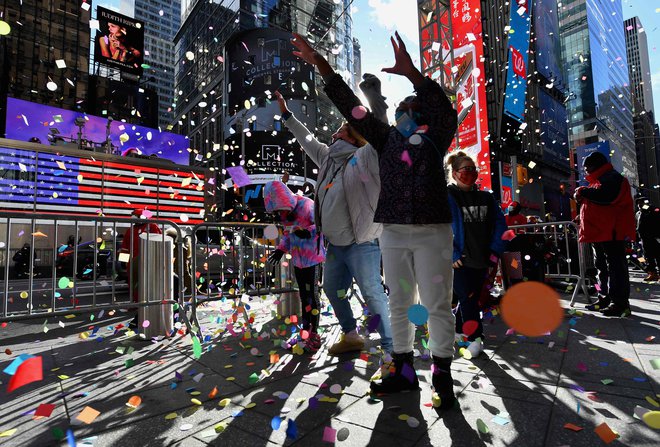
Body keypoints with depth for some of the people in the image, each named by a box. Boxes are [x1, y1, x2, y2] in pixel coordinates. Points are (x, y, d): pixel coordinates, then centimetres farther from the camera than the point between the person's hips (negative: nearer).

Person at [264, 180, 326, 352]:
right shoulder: (285, 211, 3)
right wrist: (281, 249, 7)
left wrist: (308, 231, -35)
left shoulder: (306, 205, -20)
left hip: (312, 258, -7)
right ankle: (305, 332, 27)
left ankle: (314, 335, 13)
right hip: (297, 259, 7)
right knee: (303, 296, 15)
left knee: (312, 295, 0)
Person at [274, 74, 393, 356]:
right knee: (332, 290, 19)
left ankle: (391, 346, 10)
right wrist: (287, 115, 34)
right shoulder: (328, 158, 14)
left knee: (372, 294, -5)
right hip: (334, 244, 9)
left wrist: (372, 92, -28)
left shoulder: (363, 159, -8)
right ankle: (351, 336, 37)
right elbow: (307, 140, 27)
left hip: (361, 245, -9)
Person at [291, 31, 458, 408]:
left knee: (438, 306, 2)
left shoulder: (435, 136, 8)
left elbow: (444, 108, -12)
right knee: (399, 305, 9)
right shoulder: (387, 137, 15)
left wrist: (410, 72, -25)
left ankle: (443, 378, 14)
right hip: (393, 233, 4)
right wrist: (321, 64, 5)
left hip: (432, 233, -3)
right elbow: (351, 107, 9)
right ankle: (404, 371, 23)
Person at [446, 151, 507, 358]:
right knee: (467, 299, -3)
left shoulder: (486, 198, 11)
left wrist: (495, 251, 2)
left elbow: (500, 224, 13)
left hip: (481, 260, 6)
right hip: (459, 261, -5)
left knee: (472, 298, 14)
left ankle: (457, 328, 35)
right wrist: (451, 255, -17)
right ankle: (475, 338, 13)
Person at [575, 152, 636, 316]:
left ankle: (620, 304, -5)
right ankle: (605, 299, 19)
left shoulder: (612, 178, -8)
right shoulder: (600, 180, 24)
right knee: (602, 267, 13)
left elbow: (605, 195, -27)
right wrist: (582, 198, 10)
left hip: (611, 233, -11)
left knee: (616, 267, -8)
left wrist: (583, 191, -12)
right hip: (600, 233, 11)